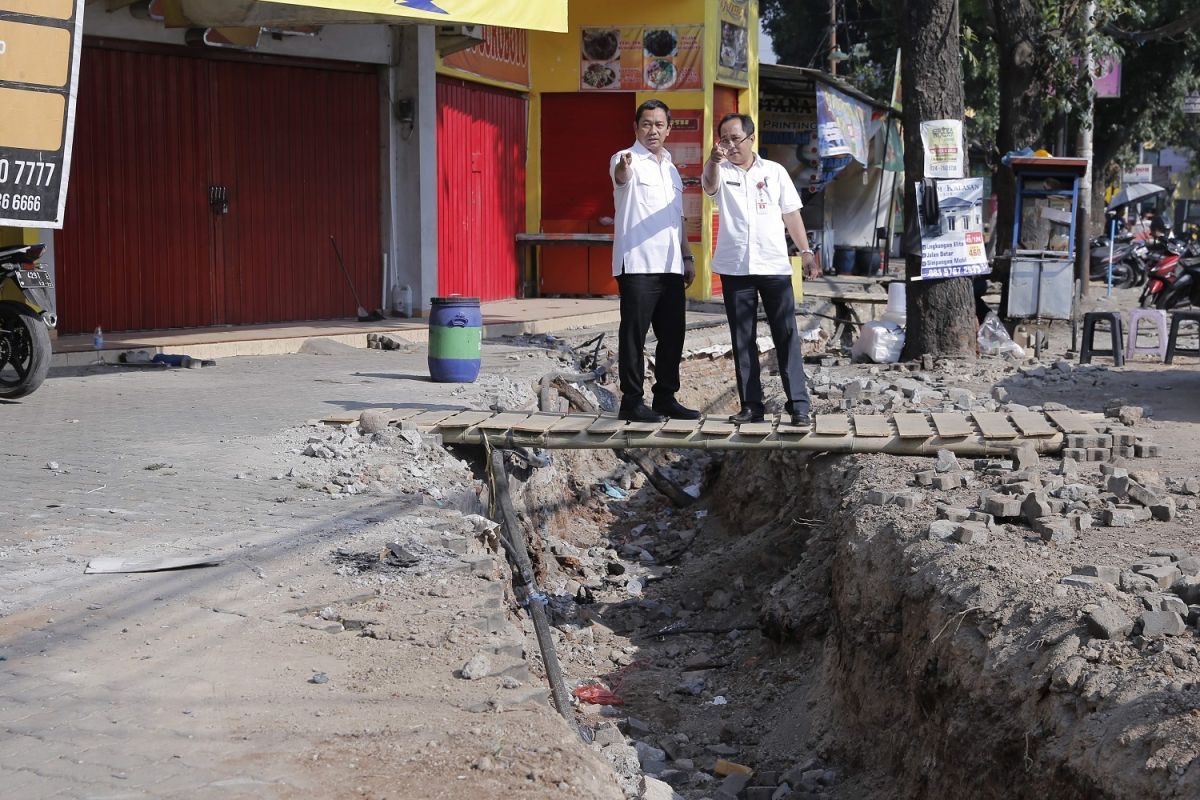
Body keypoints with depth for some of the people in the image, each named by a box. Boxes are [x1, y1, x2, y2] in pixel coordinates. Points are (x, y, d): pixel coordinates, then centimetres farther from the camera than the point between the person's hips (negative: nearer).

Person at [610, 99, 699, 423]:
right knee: (634, 333, -4)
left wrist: (687, 256, 20)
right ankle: (632, 401, 0)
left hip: (670, 265, 7)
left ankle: (665, 397, 18)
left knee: (672, 335, 9)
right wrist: (622, 169, -53)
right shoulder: (626, 159, -4)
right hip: (637, 263, -7)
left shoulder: (671, 168, 20)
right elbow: (620, 177, -30)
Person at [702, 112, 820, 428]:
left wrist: (806, 251, 3)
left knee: (787, 335, -3)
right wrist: (714, 161, -42)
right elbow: (710, 184, -20)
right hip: (735, 268, 0)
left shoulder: (775, 171, 9)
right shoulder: (721, 172, 5)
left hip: (774, 266, 0)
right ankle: (751, 406, 11)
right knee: (742, 339, 4)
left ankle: (799, 405, -3)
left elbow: (791, 214, 11)